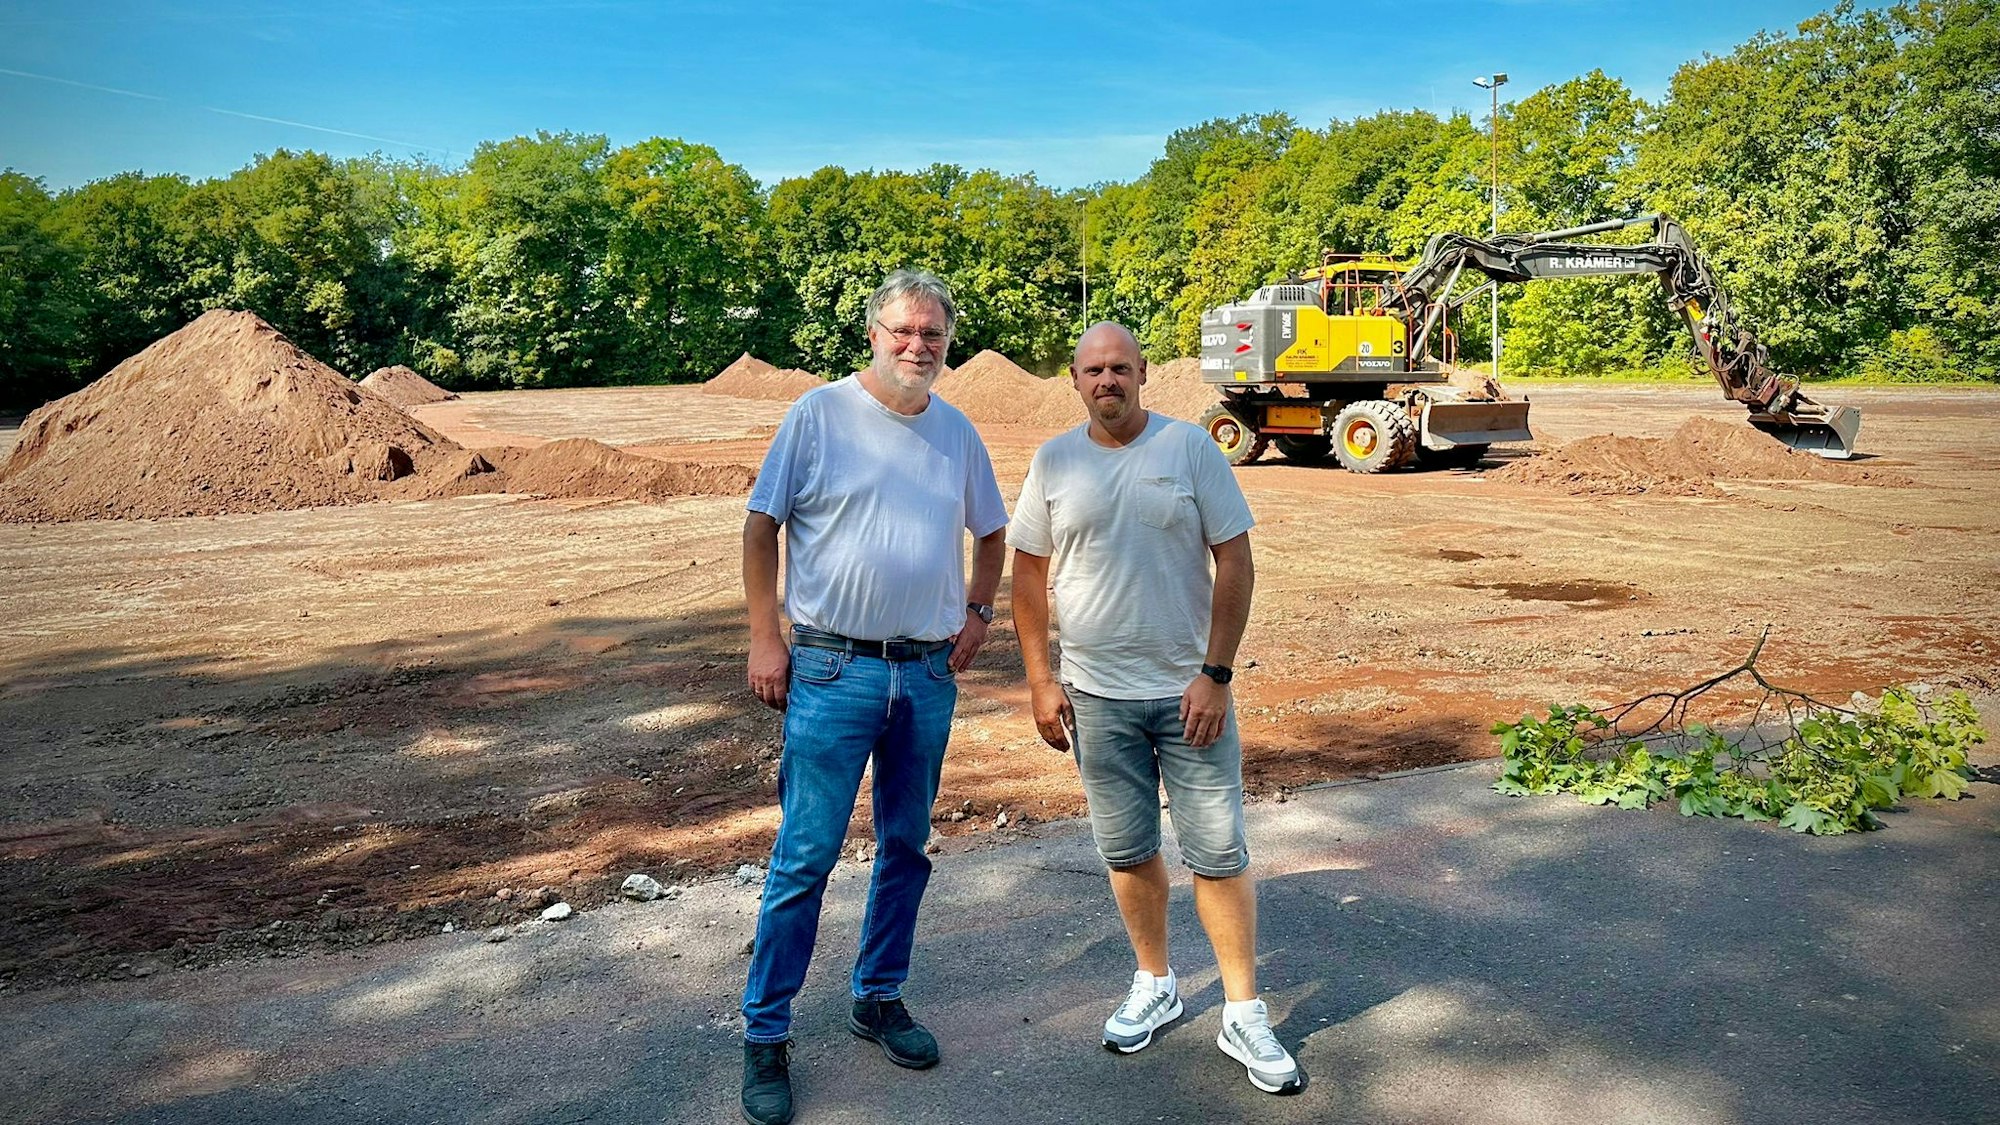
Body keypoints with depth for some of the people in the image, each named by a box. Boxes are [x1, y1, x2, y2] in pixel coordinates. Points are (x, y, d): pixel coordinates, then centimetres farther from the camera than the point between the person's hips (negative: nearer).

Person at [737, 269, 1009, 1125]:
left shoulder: (957, 432, 9)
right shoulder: (820, 414, -4)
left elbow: (990, 533, 22)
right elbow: (761, 527, -2)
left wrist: (977, 614, 9)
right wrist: (765, 638, -7)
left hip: (929, 674, 5)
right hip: (832, 670, -4)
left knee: (906, 847, 14)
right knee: (805, 854, -2)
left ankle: (879, 998, 32)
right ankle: (765, 1035, 12)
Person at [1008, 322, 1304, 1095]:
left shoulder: (1190, 447, -5)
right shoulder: (1053, 462, 1)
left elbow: (1235, 563, -6)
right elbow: (1027, 573, 6)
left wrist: (1215, 674, -11)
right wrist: (1040, 682, 1)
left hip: (1188, 688, -2)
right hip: (1096, 696, 2)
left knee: (1219, 853, 3)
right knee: (1127, 851, 13)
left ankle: (1244, 1016, 17)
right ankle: (1154, 986, 34)